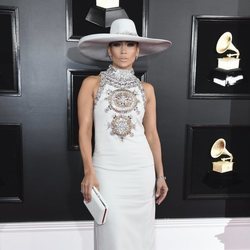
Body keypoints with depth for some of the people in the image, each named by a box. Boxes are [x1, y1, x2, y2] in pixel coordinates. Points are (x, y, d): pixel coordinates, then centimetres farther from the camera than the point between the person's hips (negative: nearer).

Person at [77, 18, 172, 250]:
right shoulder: (92, 83, -1)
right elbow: (84, 129, -4)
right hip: (107, 170, -2)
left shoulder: (146, 89, 6)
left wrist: (160, 175, 7)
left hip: (142, 170, 3)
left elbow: (152, 133, 8)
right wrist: (89, 171, -13)